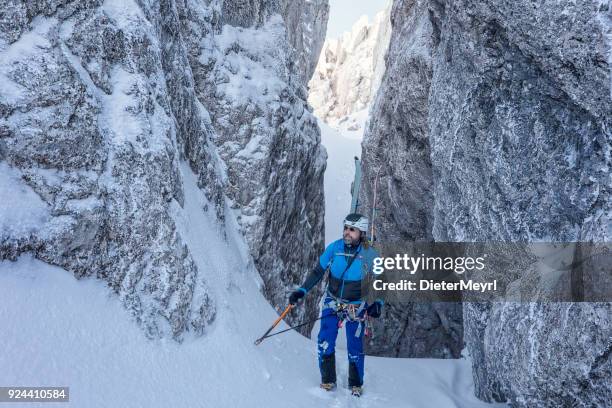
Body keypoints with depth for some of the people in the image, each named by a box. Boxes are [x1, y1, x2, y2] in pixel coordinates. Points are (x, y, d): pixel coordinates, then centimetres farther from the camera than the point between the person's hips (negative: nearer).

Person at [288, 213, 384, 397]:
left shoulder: (370, 255, -16)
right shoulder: (334, 248, -14)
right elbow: (318, 272, -3)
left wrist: (377, 303, -18)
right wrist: (302, 290, -11)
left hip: (356, 307, -1)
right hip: (332, 302, 1)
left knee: (355, 348, 3)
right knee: (324, 343, -7)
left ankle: (356, 384, 26)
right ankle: (328, 381, 13)